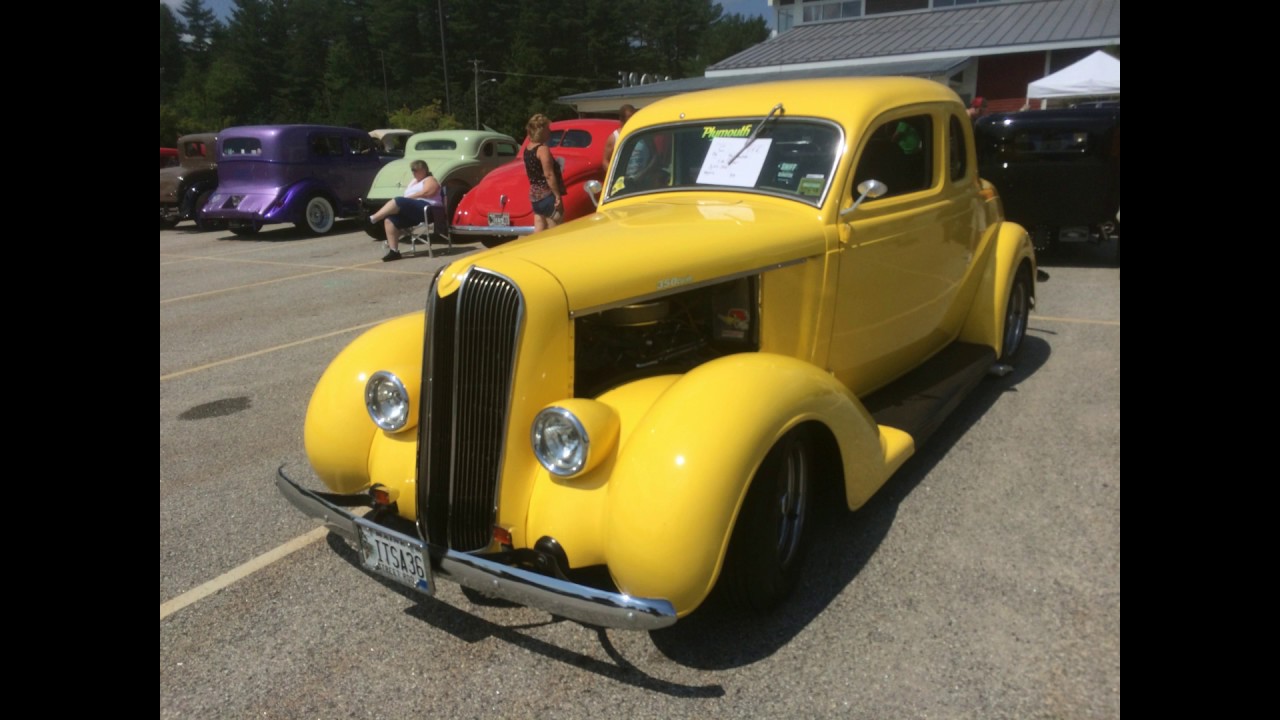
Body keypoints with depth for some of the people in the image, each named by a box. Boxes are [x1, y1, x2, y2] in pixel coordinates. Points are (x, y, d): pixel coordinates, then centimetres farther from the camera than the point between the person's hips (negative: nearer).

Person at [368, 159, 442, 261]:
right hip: (412, 212, 8)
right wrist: (404, 199, 1)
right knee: (390, 220, -17)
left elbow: (424, 193, -11)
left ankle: (372, 219, -29)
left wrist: (407, 197, -12)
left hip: (425, 209, -8)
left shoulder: (430, 180, 8)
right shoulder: (414, 181, 32)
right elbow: (406, 199, 24)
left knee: (397, 201, -28)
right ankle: (394, 251, -22)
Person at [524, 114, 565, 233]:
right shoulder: (543, 149, -14)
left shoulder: (527, 149, 9)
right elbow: (549, 175, -19)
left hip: (534, 196, 8)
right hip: (547, 196, -8)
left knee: (538, 235, 10)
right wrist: (558, 196, -17)